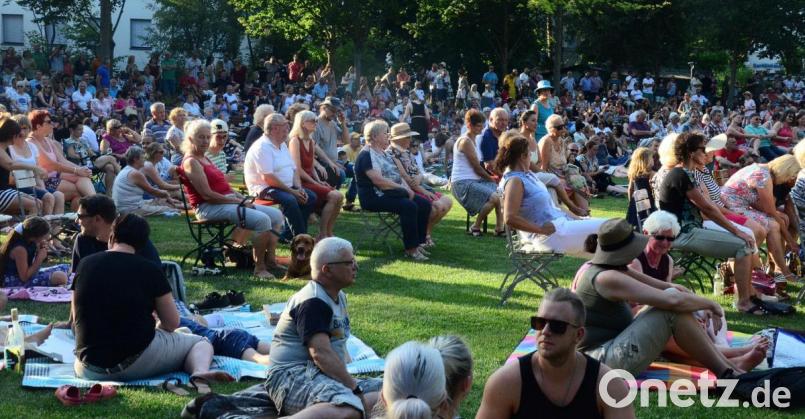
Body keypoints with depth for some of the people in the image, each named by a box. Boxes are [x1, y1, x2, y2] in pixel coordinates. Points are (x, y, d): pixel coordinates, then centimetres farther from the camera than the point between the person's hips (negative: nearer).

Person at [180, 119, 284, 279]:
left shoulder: (205, 159, 22)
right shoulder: (191, 162, -9)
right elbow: (207, 195, -17)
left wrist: (242, 198, 3)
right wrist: (239, 201, -14)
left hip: (229, 201, 10)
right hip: (209, 208, -10)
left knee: (276, 215, 3)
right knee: (262, 220, -27)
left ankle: (270, 260, 1)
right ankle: (259, 267, -20)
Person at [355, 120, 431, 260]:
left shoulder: (383, 154, 20)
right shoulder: (366, 155, -11)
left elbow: (397, 175, 18)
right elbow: (378, 180, -21)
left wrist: (408, 189, -1)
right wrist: (403, 188, -17)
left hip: (393, 192, 10)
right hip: (374, 196, -10)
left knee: (424, 204, -5)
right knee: (409, 206, -30)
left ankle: (418, 242, -2)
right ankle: (410, 249, -25)